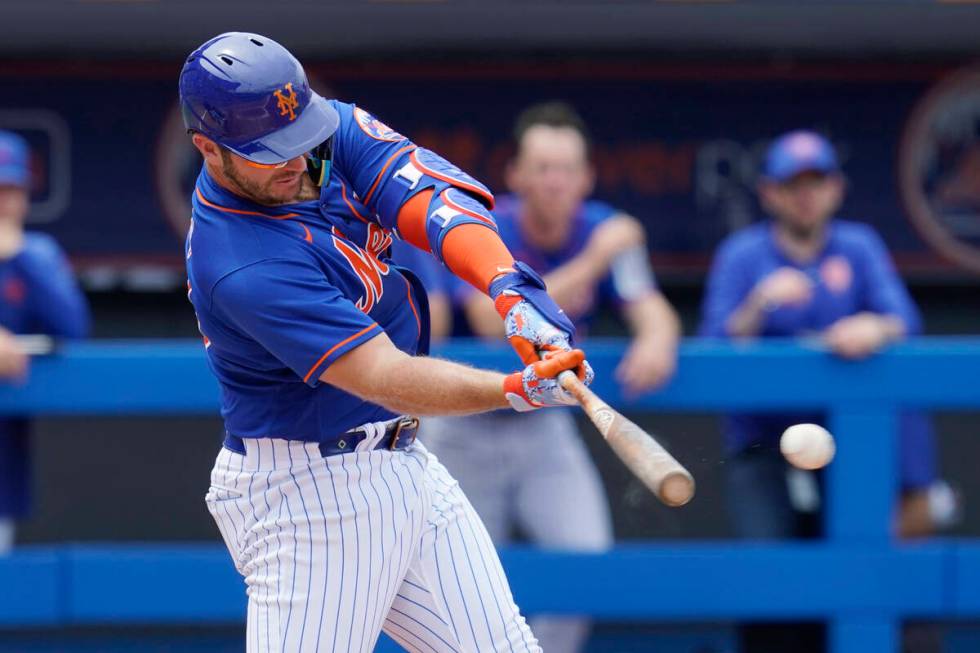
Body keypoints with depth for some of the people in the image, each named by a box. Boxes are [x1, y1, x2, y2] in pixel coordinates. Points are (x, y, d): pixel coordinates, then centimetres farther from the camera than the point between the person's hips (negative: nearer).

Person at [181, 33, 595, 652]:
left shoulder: (332, 130, -4)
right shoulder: (243, 269, -28)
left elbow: (429, 196, -16)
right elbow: (385, 378, -31)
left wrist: (511, 289, -34)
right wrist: (516, 390, -44)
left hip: (399, 460, 8)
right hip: (307, 493, -8)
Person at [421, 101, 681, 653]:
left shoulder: (602, 229, -7)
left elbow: (653, 310, -16)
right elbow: (498, 323, -34)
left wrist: (656, 340, -42)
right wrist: (593, 262, -35)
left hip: (544, 426, 3)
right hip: (465, 431, -3)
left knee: (589, 557, -14)